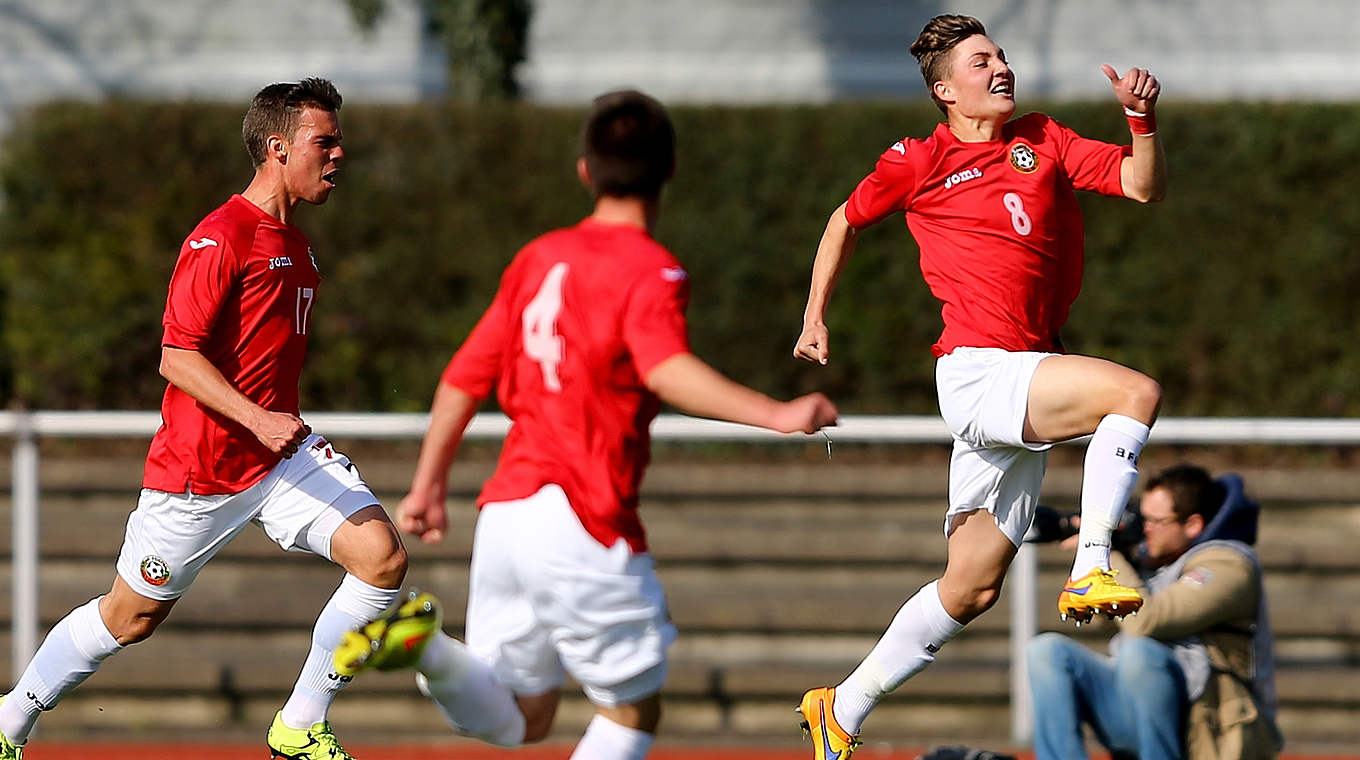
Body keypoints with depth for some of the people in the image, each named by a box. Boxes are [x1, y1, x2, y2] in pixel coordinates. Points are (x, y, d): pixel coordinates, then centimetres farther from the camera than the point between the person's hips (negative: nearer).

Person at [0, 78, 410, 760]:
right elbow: (177, 357, -21)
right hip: (199, 468, -7)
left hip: (281, 457, 7)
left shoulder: (294, 245, 14)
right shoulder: (221, 238, -15)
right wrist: (258, 421, -31)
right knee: (129, 617, 5)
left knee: (382, 556, -13)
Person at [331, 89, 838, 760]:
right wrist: (775, 415, -35)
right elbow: (667, 370, -27)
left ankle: (422, 645, -15)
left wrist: (428, 485, 27)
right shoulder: (650, 271, -8)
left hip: (504, 509, 6)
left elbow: (463, 381, 17)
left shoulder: (537, 259, 13)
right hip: (583, 524, -6)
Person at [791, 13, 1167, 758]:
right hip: (976, 369, -5)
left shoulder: (1042, 141, 14)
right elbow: (847, 220, 20)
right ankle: (1090, 572, -26)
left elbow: (1143, 185, 8)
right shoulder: (917, 163, 4)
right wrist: (815, 316, 21)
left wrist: (1142, 118, -9)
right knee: (1136, 392, -26)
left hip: (1026, 379, 5)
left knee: (972, 588, 6)